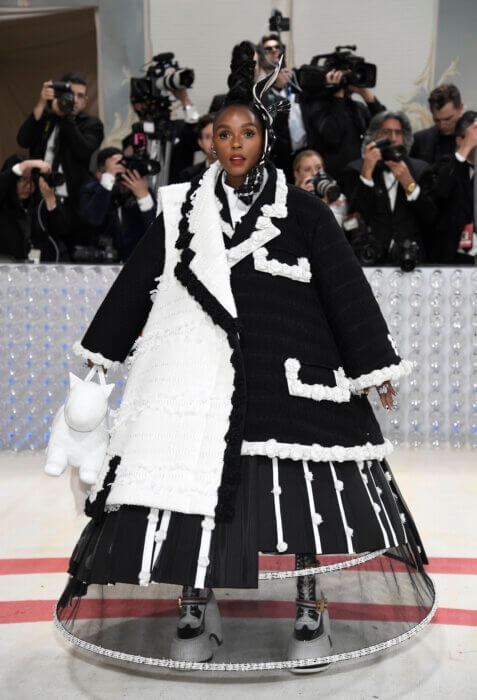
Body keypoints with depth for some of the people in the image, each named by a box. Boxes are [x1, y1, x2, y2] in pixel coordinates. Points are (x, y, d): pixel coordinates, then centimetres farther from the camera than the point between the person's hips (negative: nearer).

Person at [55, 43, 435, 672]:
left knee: (299, 490, 0)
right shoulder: (183, 209, 8)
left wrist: (377, 367, 1)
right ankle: (196, 611, 18)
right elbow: (138, 279, 15)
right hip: (202, 370, 2)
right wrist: (101, 349, 20)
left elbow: (347, 288, 3)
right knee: (197, 481, 2)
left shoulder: (302, 212, 3)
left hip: (287, 373, -1)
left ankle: (311, 610, 17)